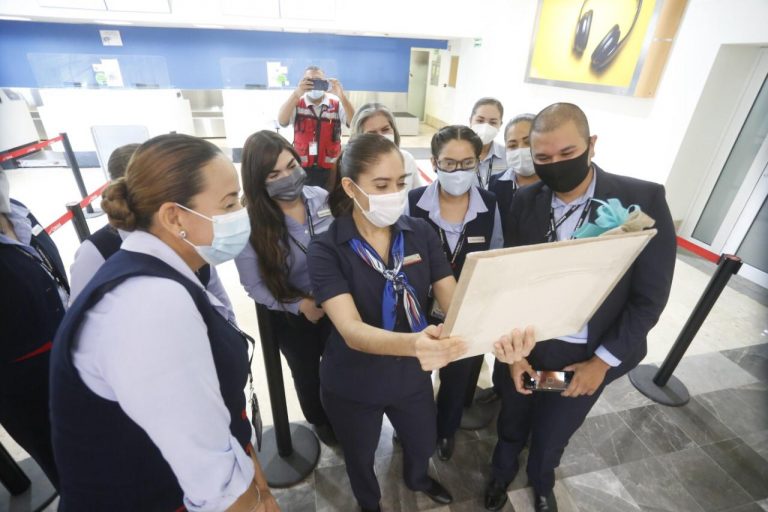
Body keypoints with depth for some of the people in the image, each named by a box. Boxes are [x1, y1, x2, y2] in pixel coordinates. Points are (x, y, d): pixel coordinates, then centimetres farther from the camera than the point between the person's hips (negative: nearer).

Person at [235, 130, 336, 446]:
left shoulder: (322, 199, -16)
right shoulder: (251, 223, -22)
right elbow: (255, 285, -13)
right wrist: (300, 305, -20)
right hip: (290, 316, -2)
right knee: (307, 374, 24)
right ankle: (319, 421, 57)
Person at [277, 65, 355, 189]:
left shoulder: (337, 104, 0)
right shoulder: (297, 104, 0)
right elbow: (281, 121, -18)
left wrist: (342, 96, -30)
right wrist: (296, 94, -32)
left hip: (331, 168, 0)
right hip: (302, 168, 0)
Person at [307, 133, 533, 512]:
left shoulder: (421, 233, -12)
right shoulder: (326, 249, -23)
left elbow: (455, 302, -17)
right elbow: (351, 330, -34)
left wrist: (497, 334, -38)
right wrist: (413, 343, -54)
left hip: (411, 375, 3)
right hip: (352, 385, -2)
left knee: (424, 443, 30)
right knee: (360, 458, 26)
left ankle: (417, 479, 68)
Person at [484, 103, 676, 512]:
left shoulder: (643, 200, -16)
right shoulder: (525, 201, -10)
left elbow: (650, 296, -11)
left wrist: (603, 361, -11)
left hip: (588, 356, -1)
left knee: (552, 434, 24)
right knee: (512, 423, 25)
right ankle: (502, 473, 58)